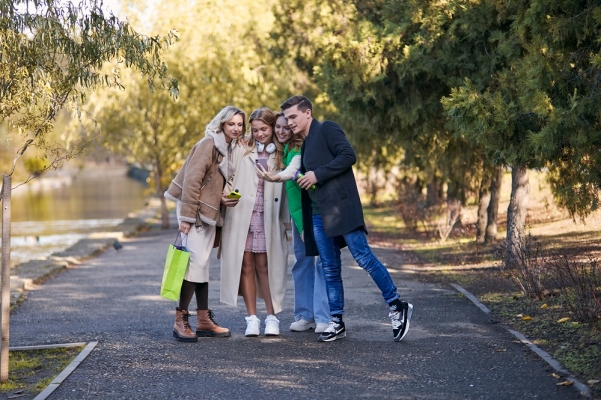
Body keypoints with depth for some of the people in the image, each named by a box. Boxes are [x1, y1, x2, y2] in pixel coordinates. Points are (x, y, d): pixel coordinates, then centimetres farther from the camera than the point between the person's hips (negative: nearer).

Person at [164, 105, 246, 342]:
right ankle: (180, 321, -9)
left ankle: (204, 320, 16)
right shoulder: (208, 145, -13)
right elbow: (191, 180, -18)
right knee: (196, 263, -13)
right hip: (195, 210, -9)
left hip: (209, 213, 9)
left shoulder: (229, 148, 13)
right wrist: (186, 216, -21)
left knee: (203, 266, 11)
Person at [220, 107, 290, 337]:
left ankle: (272, 317, 6)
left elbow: (286, 189, 7)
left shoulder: (280, 156, 9)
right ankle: (252, 318, 5)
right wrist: (227, 194, -12)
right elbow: (229, 178, 7)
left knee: (264, 266, -2)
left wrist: (286, 220, 3)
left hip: (267, 219, 0)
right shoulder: (241, 151, 8)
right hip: (241, 216, 1)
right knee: (246, 265, 0)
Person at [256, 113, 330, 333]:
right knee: (301, 259, 9)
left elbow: (293, 170, -29)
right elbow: (290, 172, 6)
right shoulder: (282, 149, 9)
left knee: (323, 260, -9)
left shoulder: (301, 147, -14)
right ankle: (304, 315, 14)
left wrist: (275, 177, -49)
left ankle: (323, 317, -9)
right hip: (298, 209, 8)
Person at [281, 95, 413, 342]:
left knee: (363, 256, -12)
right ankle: (337, 323, 10)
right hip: (318, 214, 8)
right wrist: (302, 180, 7)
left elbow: (348, 156, -14)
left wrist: (318, 175, -15)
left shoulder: (327, 129, -1)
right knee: (330, 269, 6)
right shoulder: (305, 144, 23)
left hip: (341, 206, -8)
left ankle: (397, 307, -3)